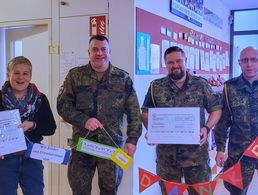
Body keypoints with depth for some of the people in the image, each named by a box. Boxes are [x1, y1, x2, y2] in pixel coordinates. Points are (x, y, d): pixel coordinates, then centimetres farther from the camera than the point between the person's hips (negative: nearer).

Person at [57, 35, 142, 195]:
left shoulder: (123, 78, 4)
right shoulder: (75, 75, 3)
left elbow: (134, 113, 4)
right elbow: (63, 105, 1)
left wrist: (132, 140, -4)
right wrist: (84, 120, -14)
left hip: (112, 145, 0)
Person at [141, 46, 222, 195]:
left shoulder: (201, 84, 1)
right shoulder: (156, 86, 3)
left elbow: (216, 108, 5)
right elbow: (146, 113, 8)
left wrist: (207, 128, -11)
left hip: (196, 151, -1)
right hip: (166, 152, 1)